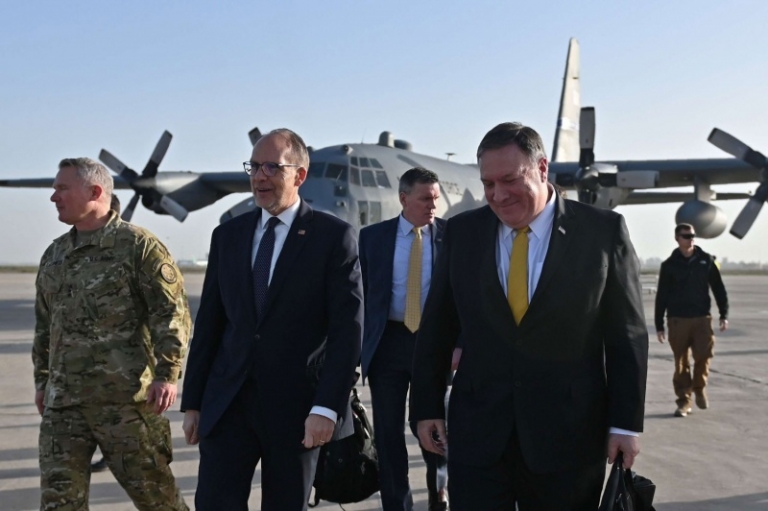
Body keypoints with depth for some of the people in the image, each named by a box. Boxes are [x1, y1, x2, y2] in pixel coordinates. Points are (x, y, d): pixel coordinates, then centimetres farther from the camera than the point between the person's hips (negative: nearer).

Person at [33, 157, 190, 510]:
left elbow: (173, 313, -10)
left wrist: (167, 374, -17)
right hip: (63, 402, 6)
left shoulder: (139, 246, -5)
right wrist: (42, 379, 22)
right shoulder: (54, 255, 16)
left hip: (125, 399, -6)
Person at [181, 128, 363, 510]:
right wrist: (192, 402, 8)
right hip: (227, 402, 3)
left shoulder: (334, 236, -4)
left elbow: (348, 329, -9)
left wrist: (327, 406, -16)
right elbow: (208, 323, 10)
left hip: (296, 404, -3)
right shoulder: (227, 235, 9)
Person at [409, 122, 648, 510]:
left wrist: (626, 422, -3)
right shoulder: (461, 232, 3)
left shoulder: (603, 231, -4)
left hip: (570, 433, -1)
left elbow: (627, 336, -2)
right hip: (476, 432, 2)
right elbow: (436, 328, 8)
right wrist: (426, 407, 7)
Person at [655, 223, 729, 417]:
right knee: (681, 362, 2)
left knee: (704, 355, -7)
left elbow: (718, 289, 9)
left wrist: (724, 315, 2)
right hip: (677, 320, 0)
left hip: (702, 318, 1)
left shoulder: (706, 260, 5)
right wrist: (659, 325, 2)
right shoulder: (669, 265, 2)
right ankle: (684, 400, 11)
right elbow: (661, 297, 4)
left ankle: (699, 388, 20)